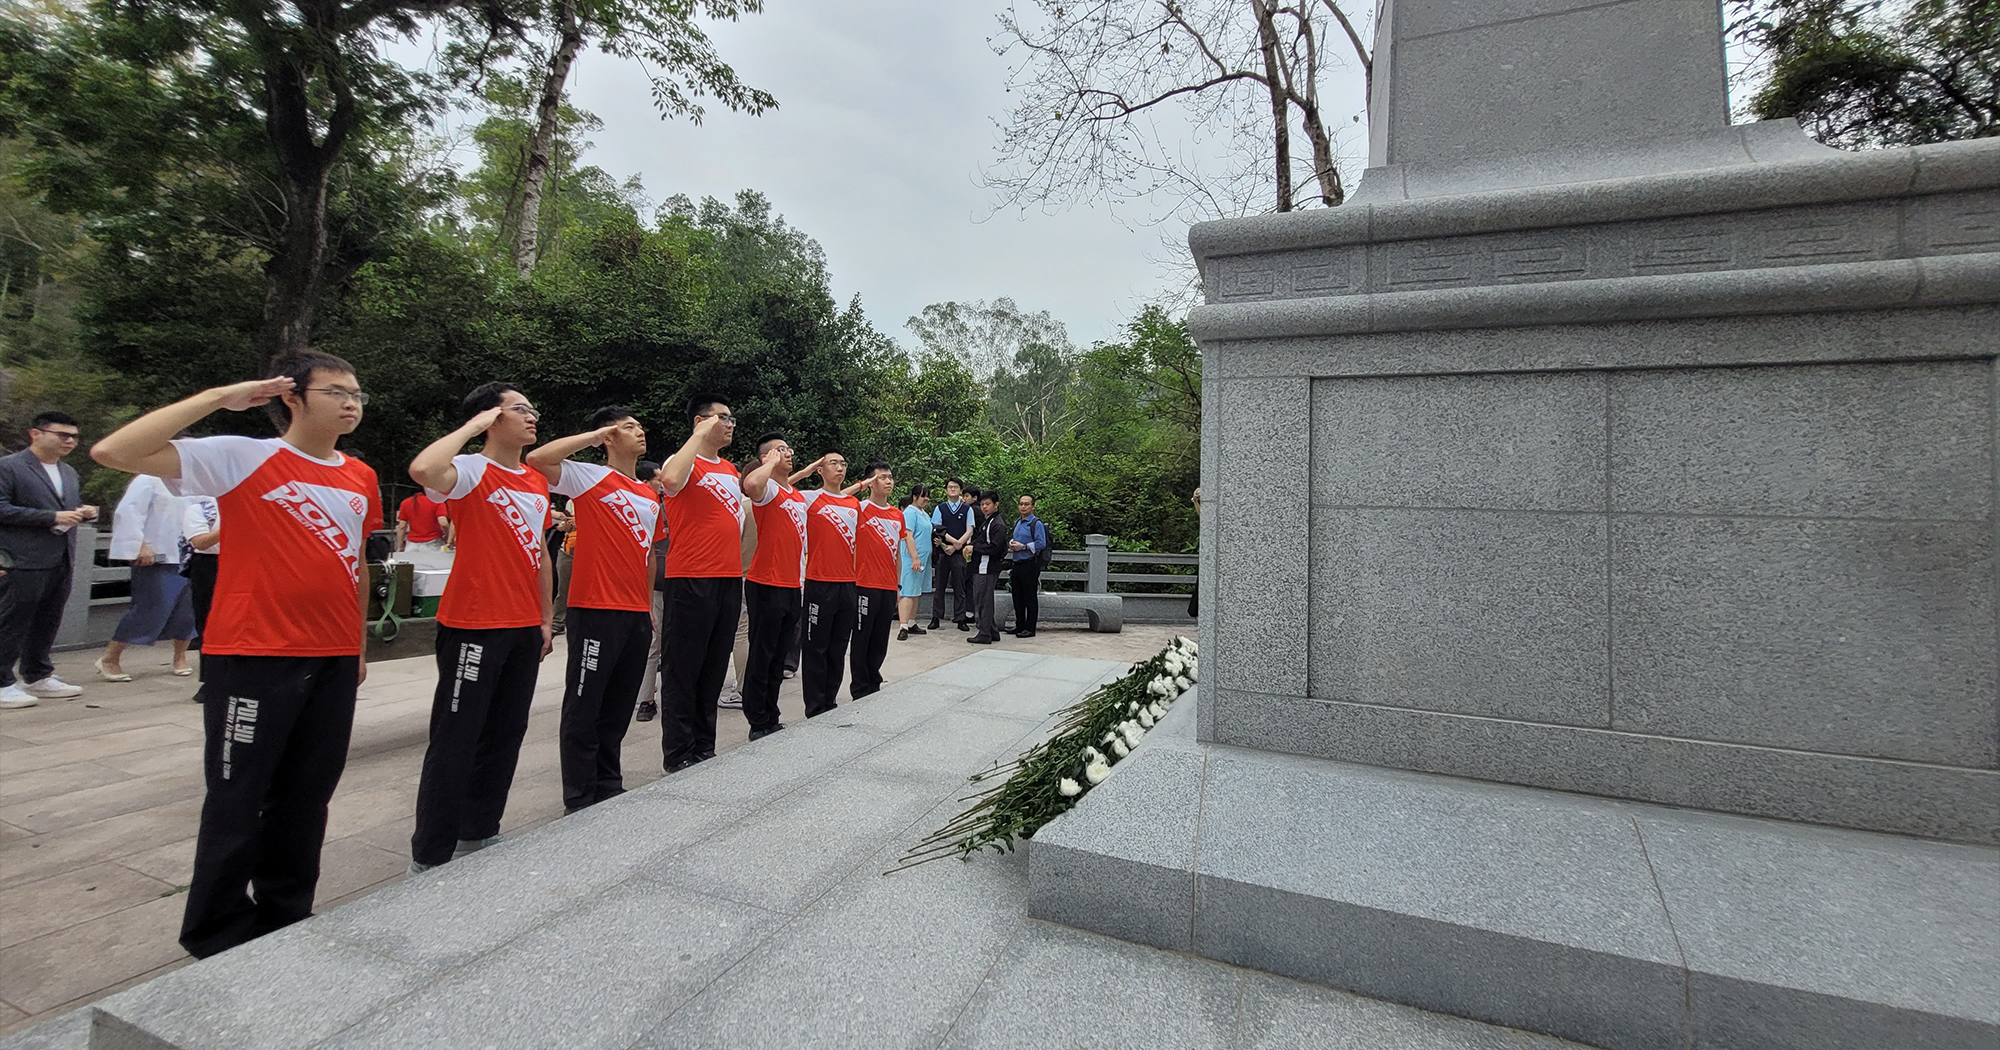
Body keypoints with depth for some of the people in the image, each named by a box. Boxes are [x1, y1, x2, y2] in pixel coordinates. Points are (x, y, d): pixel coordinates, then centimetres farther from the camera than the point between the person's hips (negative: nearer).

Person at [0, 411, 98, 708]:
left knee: (47, 624, 13)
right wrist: (53, 517, -19)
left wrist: (85, 512, 5)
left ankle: (38, 677, 22)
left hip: (62, 561, 7)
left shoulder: (69, 472, 18)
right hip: (24, 561, -7)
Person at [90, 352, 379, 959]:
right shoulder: (241, 458, -6)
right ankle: (217, 938, 25)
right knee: (237, 805, 6)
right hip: (253, 661, -5)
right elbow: (112, 452, -17)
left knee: (306, 802, 15)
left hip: (333, 664, 5)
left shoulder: (361, 478, 10)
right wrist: (218, 399, -15)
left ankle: (285, 919, 32)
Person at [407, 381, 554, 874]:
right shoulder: (472, 470, -9)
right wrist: (473, 425, -19)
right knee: (455, 741, 0)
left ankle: (478, 835, 30)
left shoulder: (538, 483, 14)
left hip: (524, 629, 8)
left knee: (505, 734, 15)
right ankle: (429, 856, 13)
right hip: (474, 627, -7)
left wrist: (546, 619, 17)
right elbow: (422, 470, -33)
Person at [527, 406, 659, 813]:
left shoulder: (651, 495, 16)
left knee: (618, 710, 15)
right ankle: (579, 801, 13)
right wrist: (596, 434, -12)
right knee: (584, 709, 3)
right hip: (596, 610, -7)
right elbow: (538, 459, -21)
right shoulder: (591, 477, -4)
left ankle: (609, 789, 27)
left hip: (637, 614, 7)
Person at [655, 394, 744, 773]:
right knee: (682, 670, 0)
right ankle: (678, 758, 9)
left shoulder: (731, 470, 19)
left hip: (729, 581, 8)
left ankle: (704, 751, 23)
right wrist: (700, 435, -18)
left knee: (713, 670, 13)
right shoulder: (685, 461, -5)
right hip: (691, 581, -7)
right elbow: (670, 480, -30)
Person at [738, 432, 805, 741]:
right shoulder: (768, 489, -9)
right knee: (761, 656, 0)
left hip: (792, 587, 8)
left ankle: (771, 721, 24)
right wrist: (772, 462, -17)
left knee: (778, 658, 15)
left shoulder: (799, 496, 16)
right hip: (767, 585, -8)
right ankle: (759, 725, 9)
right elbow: (751, 484, -35)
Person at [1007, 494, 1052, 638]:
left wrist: (1023, 547, -17)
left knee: (1030, 598, -2)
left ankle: (1029, 629, 3)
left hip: (1030, 565, -8)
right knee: (1017, 597, 12)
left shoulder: (1037, 523, -8)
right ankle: (1019, 626, 22)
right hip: (1016, 564, 8)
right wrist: (1012, 543, 4)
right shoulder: (1017, 523, 16)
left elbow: (1041, 544, -16)